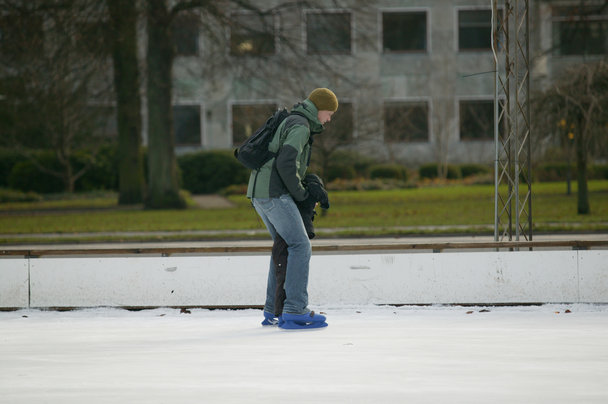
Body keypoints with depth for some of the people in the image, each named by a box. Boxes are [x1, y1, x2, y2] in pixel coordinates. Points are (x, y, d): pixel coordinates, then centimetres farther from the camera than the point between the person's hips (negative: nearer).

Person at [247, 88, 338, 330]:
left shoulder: (291, 123, 23)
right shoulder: (300, 127, -10)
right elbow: (286, 163, -24)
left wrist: (311, 191, 19)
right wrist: (301, 194, -10)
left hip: (259, 193, 10)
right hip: (273, 193, -10)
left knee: (284, 247, 18)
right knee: (300, 247, -10)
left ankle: (273, 311, 20)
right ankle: (295, 309, -15)